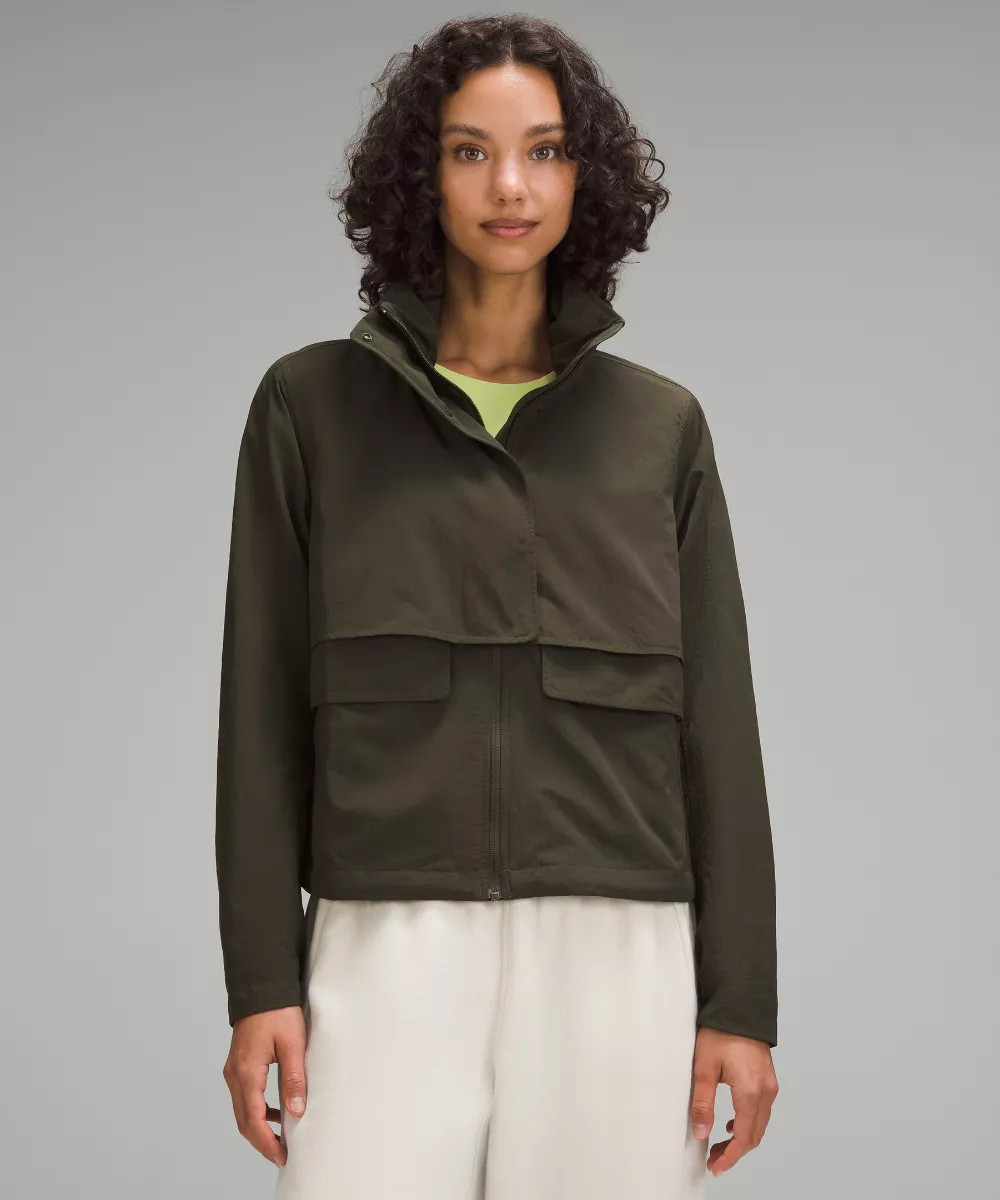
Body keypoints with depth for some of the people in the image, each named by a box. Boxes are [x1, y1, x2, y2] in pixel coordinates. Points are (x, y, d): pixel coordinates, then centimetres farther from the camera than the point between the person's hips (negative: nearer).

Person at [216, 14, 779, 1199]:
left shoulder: (658, 426, 9)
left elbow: (714, 719, 7)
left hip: (615, 955, 1)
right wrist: (260, 981, -2)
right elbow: (266, 708, 4)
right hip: (392, 949, -1)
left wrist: (740, 1001, 2)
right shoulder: (312, 405, 6)